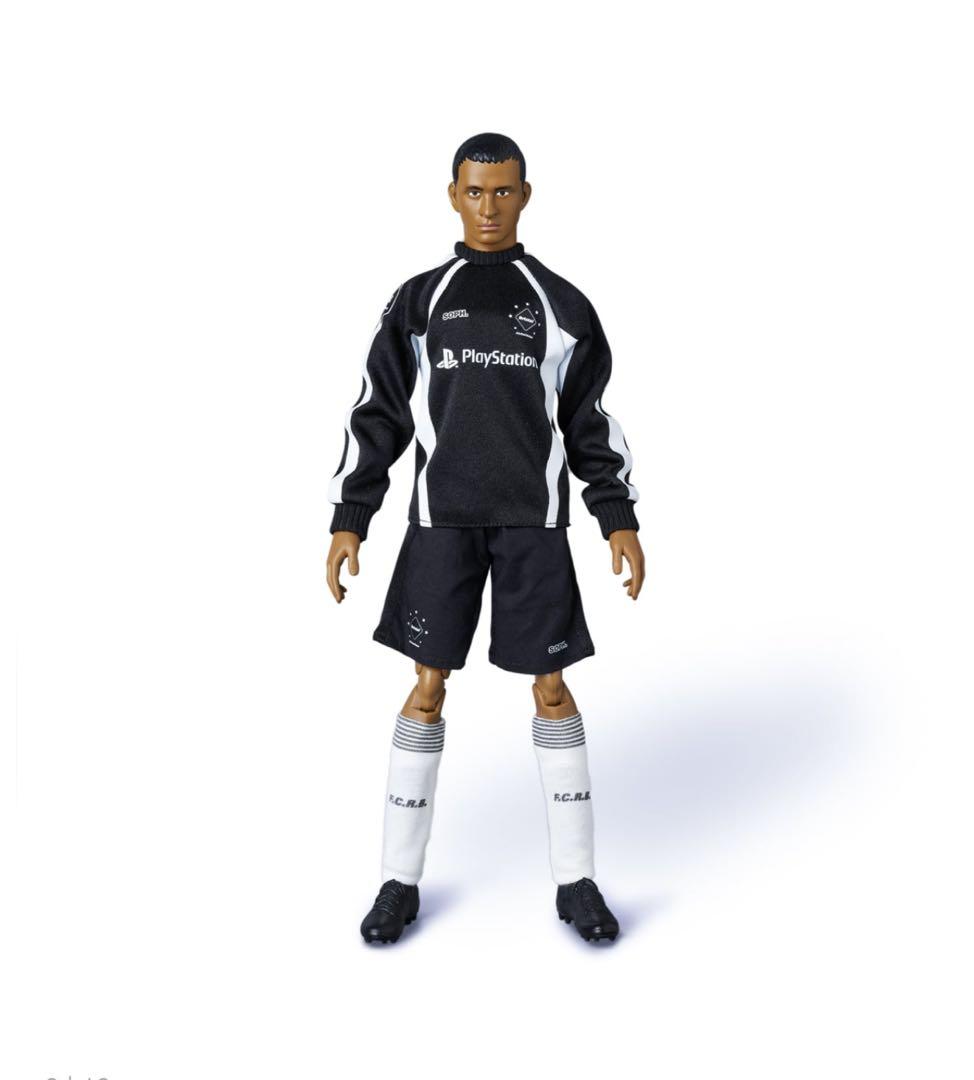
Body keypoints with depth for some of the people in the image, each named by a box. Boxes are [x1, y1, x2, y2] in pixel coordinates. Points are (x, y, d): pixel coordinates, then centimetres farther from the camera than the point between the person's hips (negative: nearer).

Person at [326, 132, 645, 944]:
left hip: (534, 519, 0)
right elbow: (377, 417, 6)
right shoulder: (417, 302, 8)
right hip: (443, 518, 0)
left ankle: (576, 881, 12)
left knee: (551, 687, 0)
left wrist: (622, 522, 0)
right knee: (429, 687, 0)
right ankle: (401, 882, 13)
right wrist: (347, 523, -2)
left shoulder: (563, 304, 8)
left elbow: (592, 421, 9)